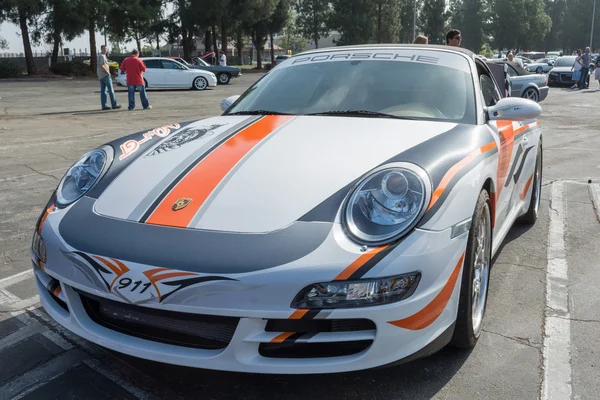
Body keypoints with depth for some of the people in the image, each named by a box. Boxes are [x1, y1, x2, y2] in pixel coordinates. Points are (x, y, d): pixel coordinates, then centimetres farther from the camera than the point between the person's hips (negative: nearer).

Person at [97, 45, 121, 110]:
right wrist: (108, 72, -11)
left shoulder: (99, 56, 20)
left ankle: (104, 106, 4)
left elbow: (98, 67, 23)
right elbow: (102, 66, -20)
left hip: (101, 76, 10)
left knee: (103, 91, 6)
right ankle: (114, 105, -9)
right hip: (105, 75, -10)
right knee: (111, 90, -8)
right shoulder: (102, 56, -11)